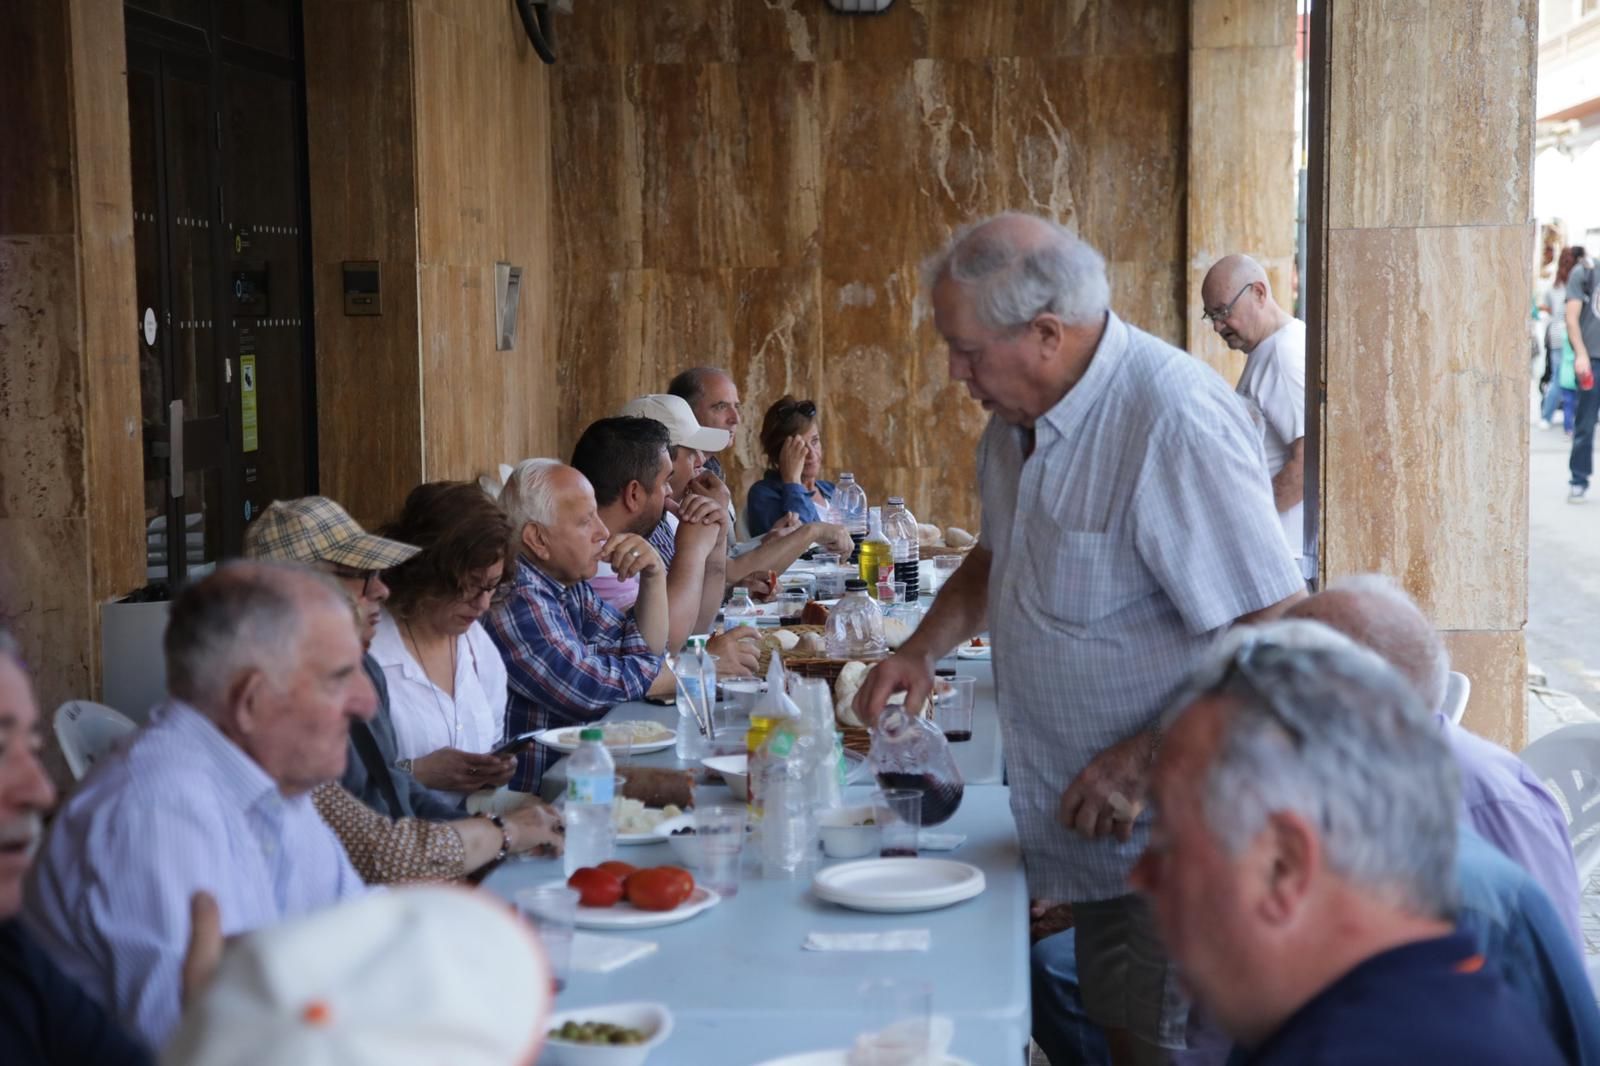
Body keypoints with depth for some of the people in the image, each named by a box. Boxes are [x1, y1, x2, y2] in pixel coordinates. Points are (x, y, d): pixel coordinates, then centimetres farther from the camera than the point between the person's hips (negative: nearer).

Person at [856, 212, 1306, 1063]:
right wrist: (923, 650, 9)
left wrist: (1148, 763, -23)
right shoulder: (1021, 418, 6)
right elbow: (998, 556, 24)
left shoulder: (1176, 424, -24)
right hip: (1097, 830, 8)